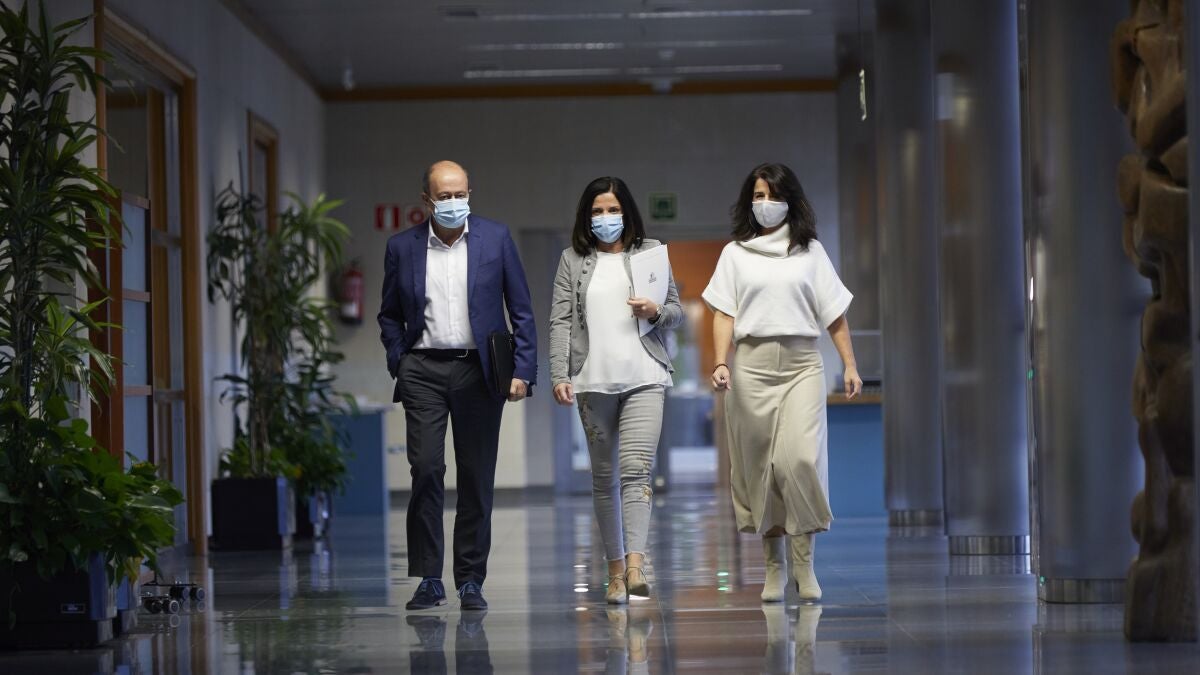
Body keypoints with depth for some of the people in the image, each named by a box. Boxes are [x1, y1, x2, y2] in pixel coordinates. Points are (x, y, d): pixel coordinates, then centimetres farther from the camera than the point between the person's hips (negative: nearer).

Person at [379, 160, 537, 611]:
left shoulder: (495, 239, 5)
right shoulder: (402, 248, 7)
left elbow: (521, 312, 7)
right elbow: (389, 316, 16)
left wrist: (522, 370, -2)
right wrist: (398, 364, 1)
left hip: (478, 370, 0)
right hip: (423, 370, 0)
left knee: (477, 477, 2)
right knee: (426, 470, -9)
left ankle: (471, 580, 9)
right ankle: (429, 579, -3)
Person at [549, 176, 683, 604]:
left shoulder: (650, 252, 11)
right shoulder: (573, 260, 10)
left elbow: (676, 311, 14)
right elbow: (560, 321, 4)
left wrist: (656, 313, -9)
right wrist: (559, 375, -7)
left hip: (644, 379, -1)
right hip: (593, 382, 1)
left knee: (636, 469, -16)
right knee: (604, 477, 6)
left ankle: (635, 565, -26)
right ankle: (615, 569, 13)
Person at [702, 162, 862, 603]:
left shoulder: (810, 251, 12)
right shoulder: (735, 253, 11)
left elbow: (834, 313, 10)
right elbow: (724, 313, 5)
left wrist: (849, 365, 4)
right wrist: (721, 363, -8)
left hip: (802, 364, -1)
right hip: (752, 364, 1)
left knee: (801, 458, -15)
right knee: (759, 465, 0)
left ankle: (804, 561, -7)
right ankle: (774, 565, 7)